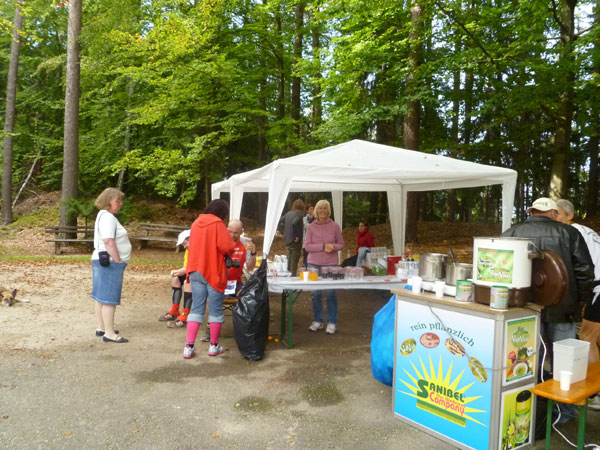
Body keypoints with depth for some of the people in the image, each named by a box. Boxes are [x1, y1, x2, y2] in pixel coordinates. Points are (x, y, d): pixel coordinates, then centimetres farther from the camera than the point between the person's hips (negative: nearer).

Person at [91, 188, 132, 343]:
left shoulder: (105, 215, 18)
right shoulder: (107, 217, -16)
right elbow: (109, 242, -23)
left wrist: (118, 261, 19)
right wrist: (119, 261, -19)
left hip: (103, 261, 11)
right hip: (110, 263, -11)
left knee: (101, 296, 15)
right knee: (109, 299, -7)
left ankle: (101, 328, 24)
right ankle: (109, 333, -4)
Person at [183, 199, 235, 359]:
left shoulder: (196, 223, 10)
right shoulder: (218, 224, -11)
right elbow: (227, 247, -19)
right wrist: (228, 254, 2)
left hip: (195, 271, 6)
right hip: (213, 272, -6)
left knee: (196, 308, 10)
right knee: (216, 309, 7)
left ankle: (189, 347, 4)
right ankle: (214, 346, 16)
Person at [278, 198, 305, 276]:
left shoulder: (288, 213, 7)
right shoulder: (299, 214, -14)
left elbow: (279, 222, 8)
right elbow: (294, 223, -31)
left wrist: (284, 231, 11)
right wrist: (297, 236, -21)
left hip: (287, 240, 7)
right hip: (295, 241, -7)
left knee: (290, 260, 20)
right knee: (294, 261, 0)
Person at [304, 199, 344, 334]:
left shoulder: (335, 226, 2)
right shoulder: (311, 227, 2)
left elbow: (341, 244, 7)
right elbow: (307, 246, -3)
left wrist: (333, 247, -15)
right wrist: (323, 246, -15)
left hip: (331, 264, -1)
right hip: (314, 264, 1)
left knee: (330, 293, 0)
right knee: (316, 293, 7)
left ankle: (332, 323, 12)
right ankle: (318, 321, 21)